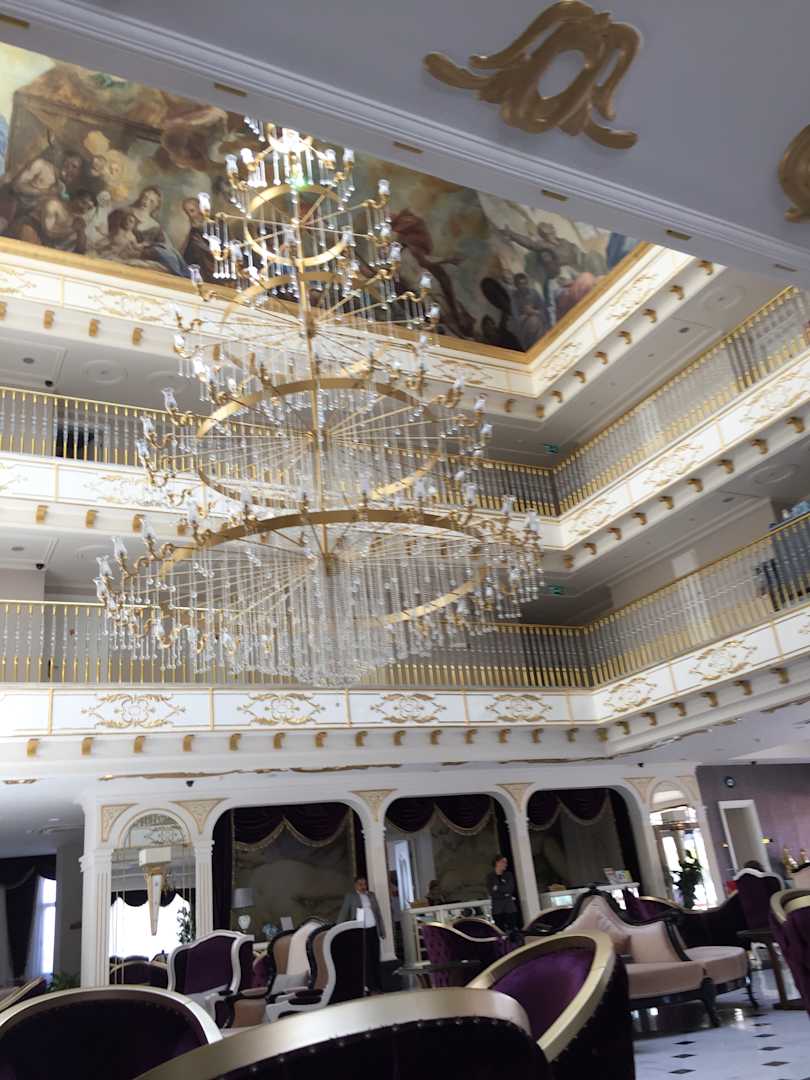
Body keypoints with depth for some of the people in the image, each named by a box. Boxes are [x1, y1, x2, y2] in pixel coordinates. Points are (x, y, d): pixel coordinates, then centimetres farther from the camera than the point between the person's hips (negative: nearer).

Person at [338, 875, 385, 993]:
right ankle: (371, 987, -1)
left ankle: (377, 985, 14)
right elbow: (343, 913, -3)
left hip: (373, 930, 4)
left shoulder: (371, 895, 13)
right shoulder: (350, 896, 1)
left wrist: (382, 930, 12)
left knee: (375, 958, 6)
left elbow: (378, 913, 15)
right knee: (366, 959, -5)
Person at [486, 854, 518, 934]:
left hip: (509, 905, 1)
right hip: (497, 907, -1)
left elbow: (510, 888, -3)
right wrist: (504, 894, -10)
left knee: (512, 927, -4)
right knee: (500, 929, -3)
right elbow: (491, 891, -6)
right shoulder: (490, 876, 2)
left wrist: (498, 888, -8)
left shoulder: (509, 875, 9)